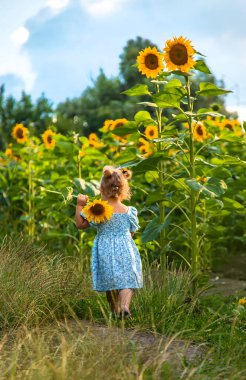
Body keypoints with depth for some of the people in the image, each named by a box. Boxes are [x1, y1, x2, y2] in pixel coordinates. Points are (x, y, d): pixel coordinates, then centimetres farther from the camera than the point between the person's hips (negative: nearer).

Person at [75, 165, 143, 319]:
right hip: (125, 250, 0)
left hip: (105, 250, 0)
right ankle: (125, 306, -24)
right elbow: (131, 233, 7)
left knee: (110, 282, 15)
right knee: (127, 281, -2)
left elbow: (80, 224, 0)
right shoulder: (129, 211, -3)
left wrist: (79, 206, 7)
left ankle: (115, 310, 23)